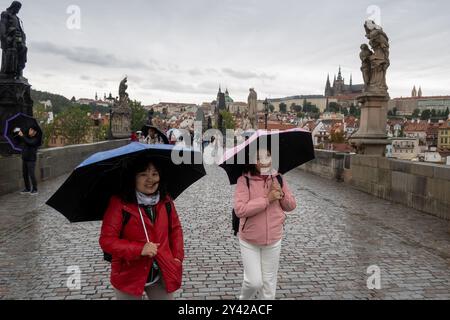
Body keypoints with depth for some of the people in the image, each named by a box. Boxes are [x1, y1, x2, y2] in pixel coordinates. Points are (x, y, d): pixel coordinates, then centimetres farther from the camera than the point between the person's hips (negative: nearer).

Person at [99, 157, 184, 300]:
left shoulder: (165, 201, -2)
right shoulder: (119, 203, -17)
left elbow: (175, 228, 9)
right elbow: (106, 240, -18)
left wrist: (178, 256, -2)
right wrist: (139, 249, -27)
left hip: (162, 275, 4)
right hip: (129, 277, -4)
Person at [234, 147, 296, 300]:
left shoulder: (278, 179, -2)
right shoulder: (244, 180, -15)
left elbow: (291, 206, 5)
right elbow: (240, 210, -25)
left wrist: (282, 195, -16)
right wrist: (267, 199, -26)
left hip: (273, 241, 4)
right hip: (249, 241, -3)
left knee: (269, 284, 14)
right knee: (254, 282, 0)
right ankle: (244, 298, 33)